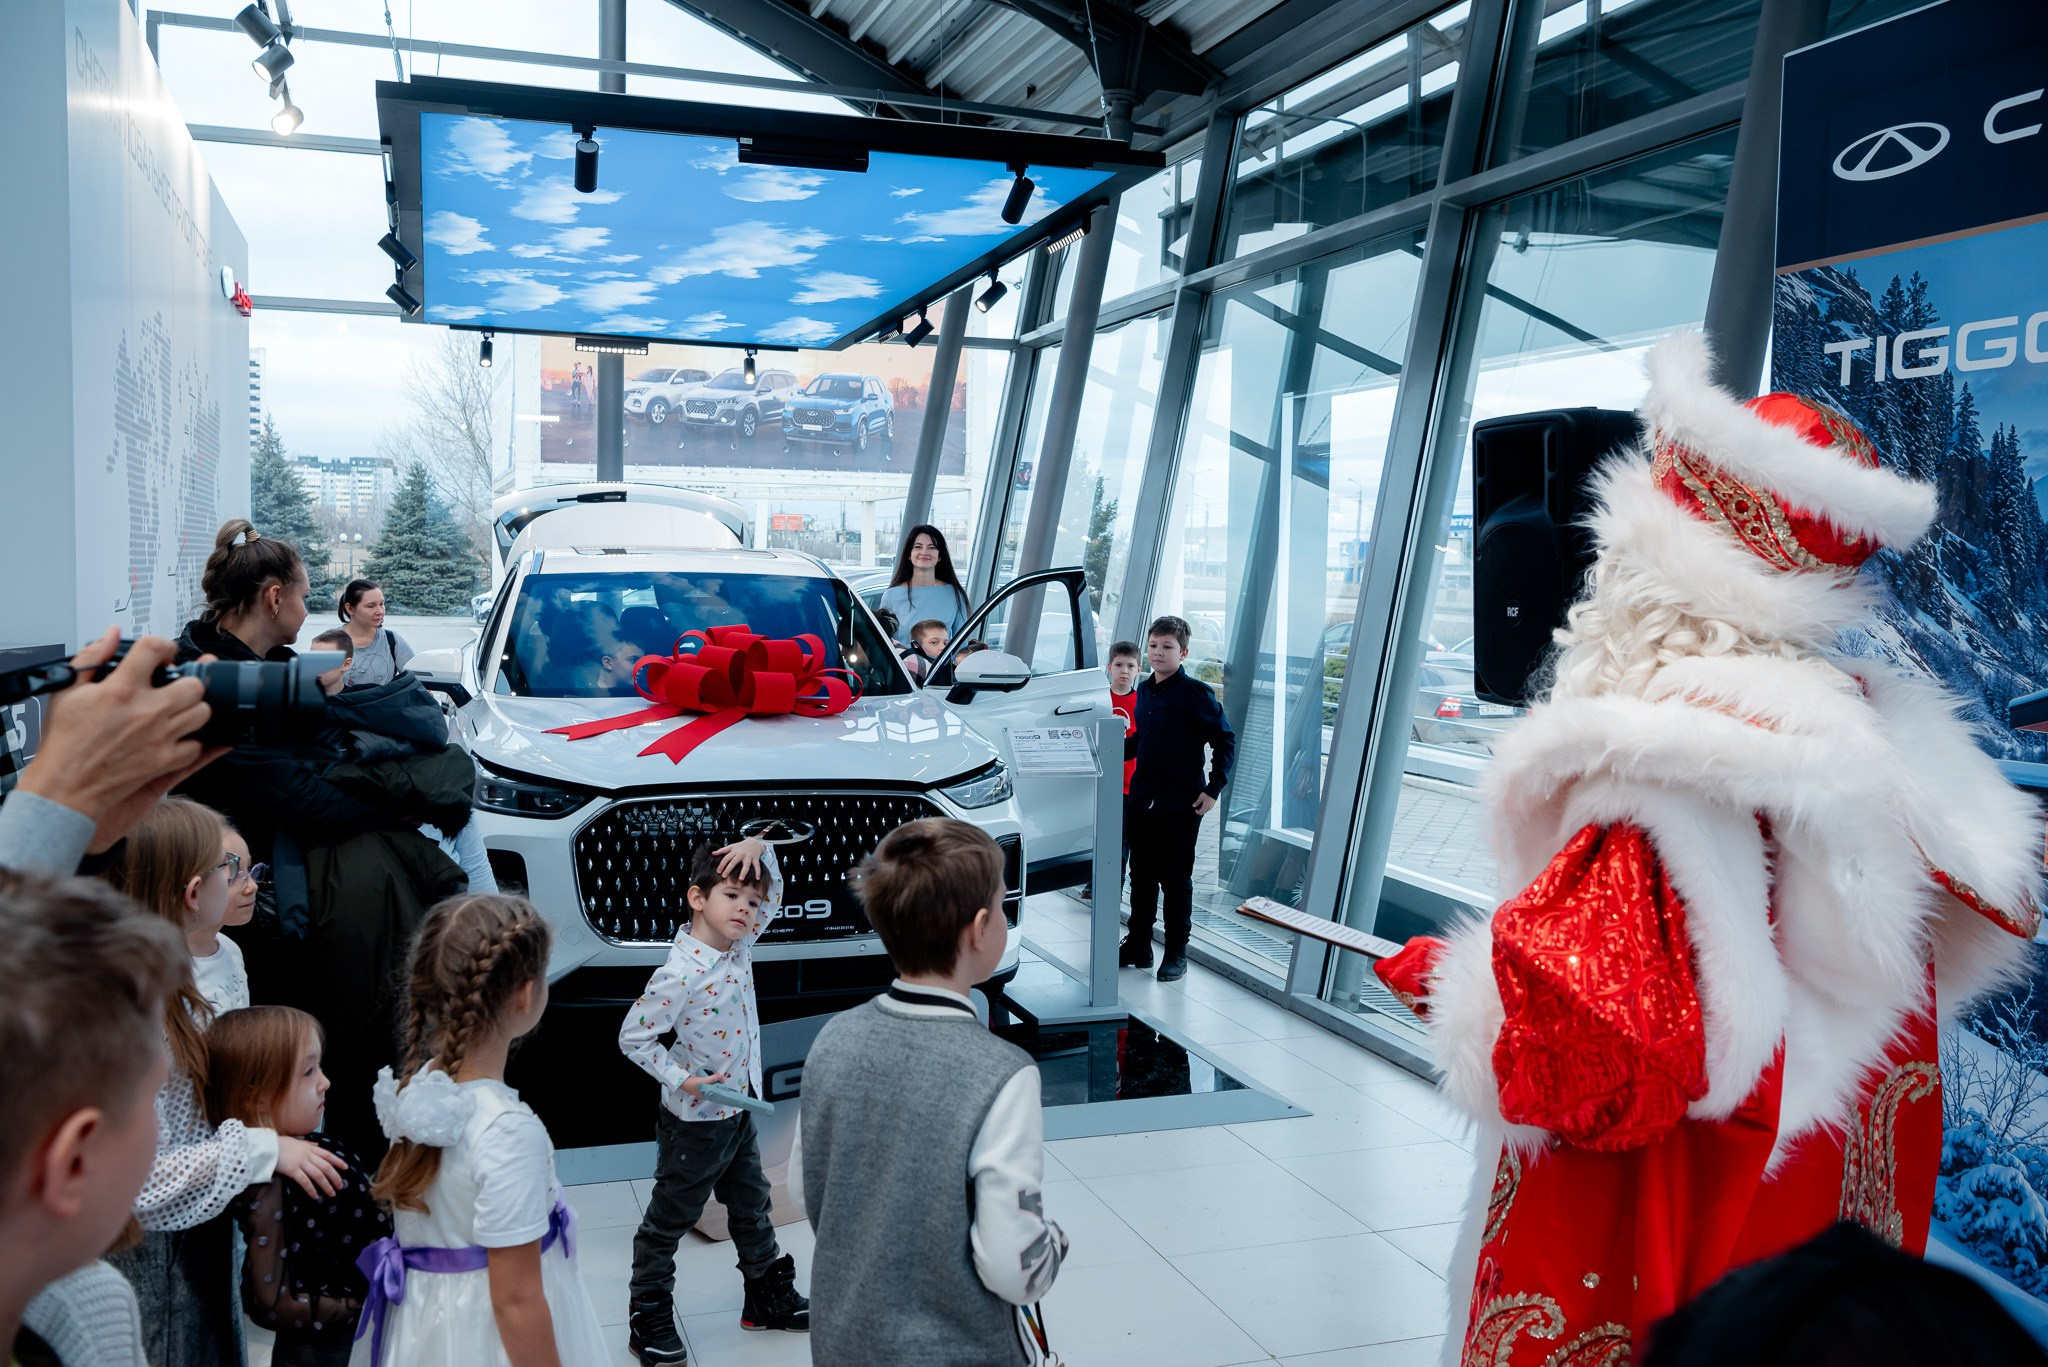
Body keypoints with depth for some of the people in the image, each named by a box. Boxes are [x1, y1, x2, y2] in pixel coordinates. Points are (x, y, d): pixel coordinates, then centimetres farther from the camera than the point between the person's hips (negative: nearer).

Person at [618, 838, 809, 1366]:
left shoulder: (738, 946, -5)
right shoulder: (680, 975, -27)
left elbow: (772, 896, 8)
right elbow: (633, 1036, -20)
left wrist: (759, 848, -9)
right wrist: (682, 1080, -26)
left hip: (740, 1112, 8)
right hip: (695, 1121, -8)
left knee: (751, 1208, 22)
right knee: (669, 1221, 11)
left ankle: (770, 1298, 39)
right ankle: (648, 1318, 27)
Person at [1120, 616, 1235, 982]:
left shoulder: (1195, 693, -10)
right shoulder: (1143, 690, 9)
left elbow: (1225, 741, -7)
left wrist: (1214, 788, -11)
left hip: (1181, 805, -6)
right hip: (1141, 801, 6)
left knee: (1176, 880, 4)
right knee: (1142, 876, 13)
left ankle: (1176, 954, 15)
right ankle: (1137, 947, 25)